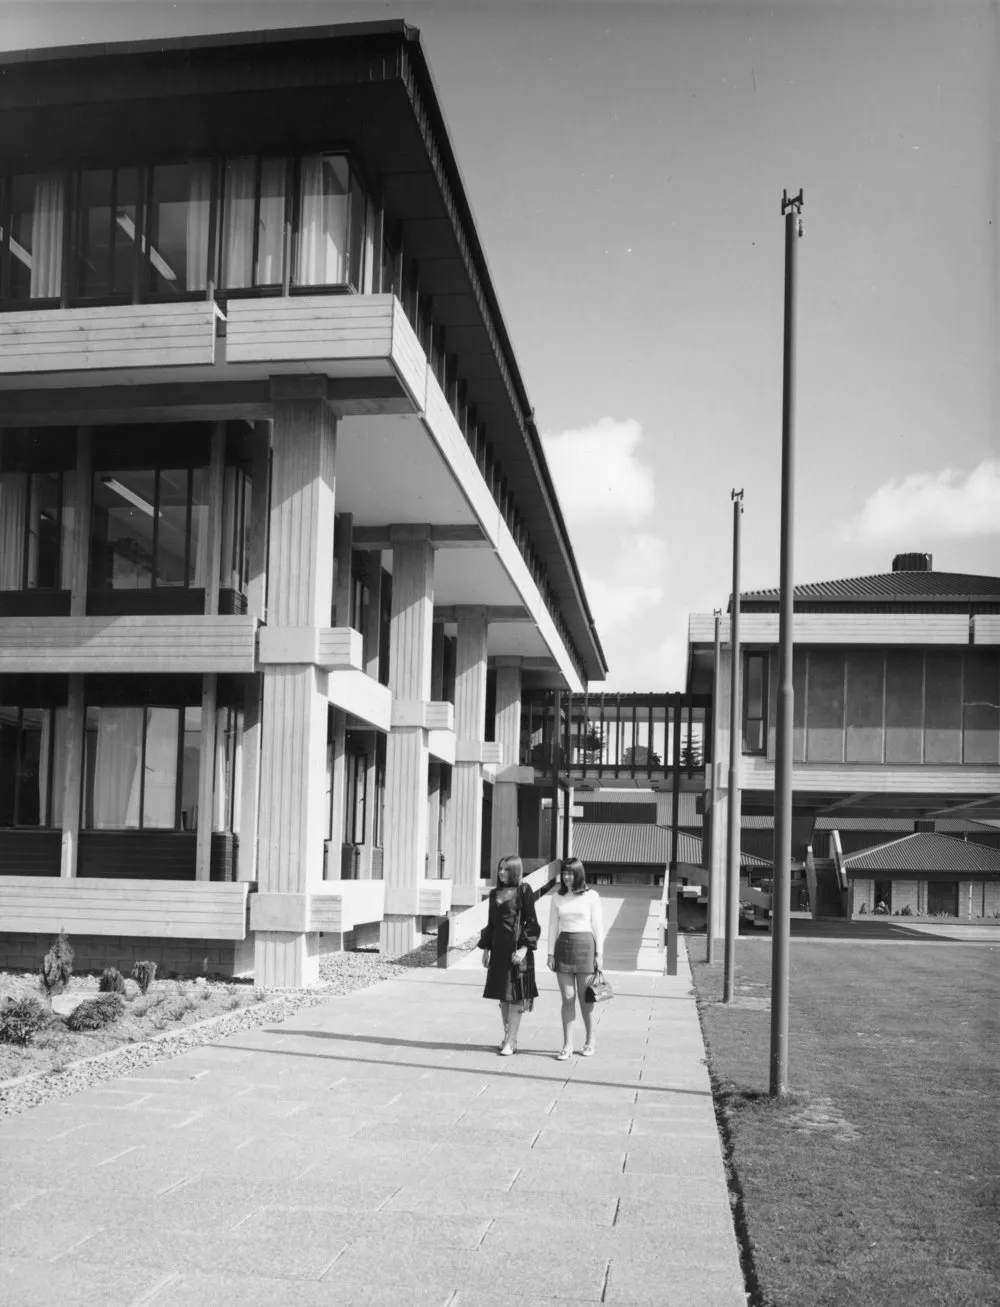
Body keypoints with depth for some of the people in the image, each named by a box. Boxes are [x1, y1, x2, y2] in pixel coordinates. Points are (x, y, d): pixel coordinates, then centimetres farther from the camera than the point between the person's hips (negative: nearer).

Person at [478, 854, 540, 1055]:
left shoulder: (524, 891, -6)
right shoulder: (495, 894, 12)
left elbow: (532, 922, -8)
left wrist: (524, 948, -16)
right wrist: (486, 948, 13)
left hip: (516, 947, -6)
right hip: (498, 948, 6)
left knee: (515, 995, -3)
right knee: (502, 996, 10)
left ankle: (510, 1041, -1)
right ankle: (508, 1036, 21)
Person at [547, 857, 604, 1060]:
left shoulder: (591, 896, -1)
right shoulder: (557, 898, 7)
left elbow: (598, 925, 0)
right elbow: (553, 927, 10)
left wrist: (599, 953, -3)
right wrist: (550, 953, 5)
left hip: (585, 946, -2)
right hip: (563, 946, 2)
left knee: (585, 997, 2)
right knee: (567, 998, 1)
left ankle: (589, 1039, 20)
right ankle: (567, 1044, 5)